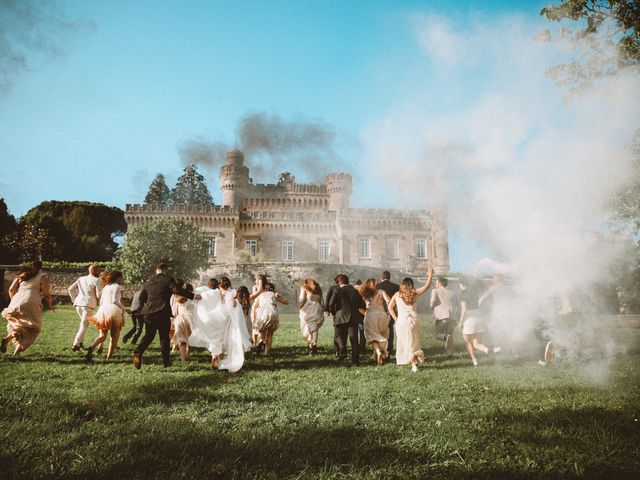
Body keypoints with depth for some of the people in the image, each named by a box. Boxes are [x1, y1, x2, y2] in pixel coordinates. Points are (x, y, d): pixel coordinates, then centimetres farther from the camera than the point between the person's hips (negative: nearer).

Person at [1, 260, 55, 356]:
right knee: (32, 329, 8)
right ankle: (19, 348, -10)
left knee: (15, 325, 23)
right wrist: (50, 305, 13)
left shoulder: (21, 275, 19)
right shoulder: (42, 277, 7)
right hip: (30, 305, -4)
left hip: (16, 303, 4)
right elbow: (46, 293, 0)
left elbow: (11, 289, 12)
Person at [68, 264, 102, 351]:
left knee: (83, 322, 24)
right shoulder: (97, 280, -3)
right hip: (88, 304, -6)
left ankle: (80, 342, 20)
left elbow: (71, 289, 12)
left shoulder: (81, 279, 14)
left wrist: (74, 300, 19)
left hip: (78, 303, 6)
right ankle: (76, 344, -14)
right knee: (84, 325, -3)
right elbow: (99, 294, -8)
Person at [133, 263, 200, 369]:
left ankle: (138, 352, -11)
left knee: (148, 335, 12)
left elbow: (141, 297, 17)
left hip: (149, 312, 4)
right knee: (164, 337, 6)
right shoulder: (168, 280, -4)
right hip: (163, 313, -4)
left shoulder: (148, 281, 13)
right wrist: (193, 296, -15)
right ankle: (166, 361, 12)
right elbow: (178, 290, -16)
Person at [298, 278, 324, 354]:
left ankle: (310, 344, -9)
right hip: (317, 310, 4)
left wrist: (300, 306, 11)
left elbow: (302, 299, -5)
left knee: (307, 328, 2)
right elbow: (322, 302, 15)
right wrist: (322, 312, 17)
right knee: (315, 328, 8)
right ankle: (314, 344, -5)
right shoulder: (318, 290, 19)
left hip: (308, 311, -4)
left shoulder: (304, 288, 5)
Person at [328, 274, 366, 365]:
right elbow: (363, 305, 7)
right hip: (354, 318, 3)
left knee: (339, 336, 11)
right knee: (354, 339, 6)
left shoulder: (338, 291, -3)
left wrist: (334, 312, 8)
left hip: (341, 318, -3)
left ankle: (342, 351, -13)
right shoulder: (355, 291, 9)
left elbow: (331, 304, -11)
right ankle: (355, 359, 2)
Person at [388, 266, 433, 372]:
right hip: (414, 319, 1)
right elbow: (426, 286, 9)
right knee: (414, 341, 12)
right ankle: (414, 362, 6)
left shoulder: (397, 295, 5)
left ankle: (414, 364, -1)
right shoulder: (414, 293, 3)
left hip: (401, 320, -1)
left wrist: (395, 318, 14)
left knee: (405, 341, 6)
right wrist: (430, 274, 17)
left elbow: (390, 307, 10)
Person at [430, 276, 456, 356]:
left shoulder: (435, 291, 6)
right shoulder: (452, 293, 20)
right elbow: (454, 304, 18)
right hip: (451, 315, 4)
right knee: (450, 335, 13)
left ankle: (446, 337, -24)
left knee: (438, 334, 8)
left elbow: (433, 300, -9)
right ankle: (450, 353, 6)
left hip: (441, 316, -4)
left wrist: (433, 306, 10)